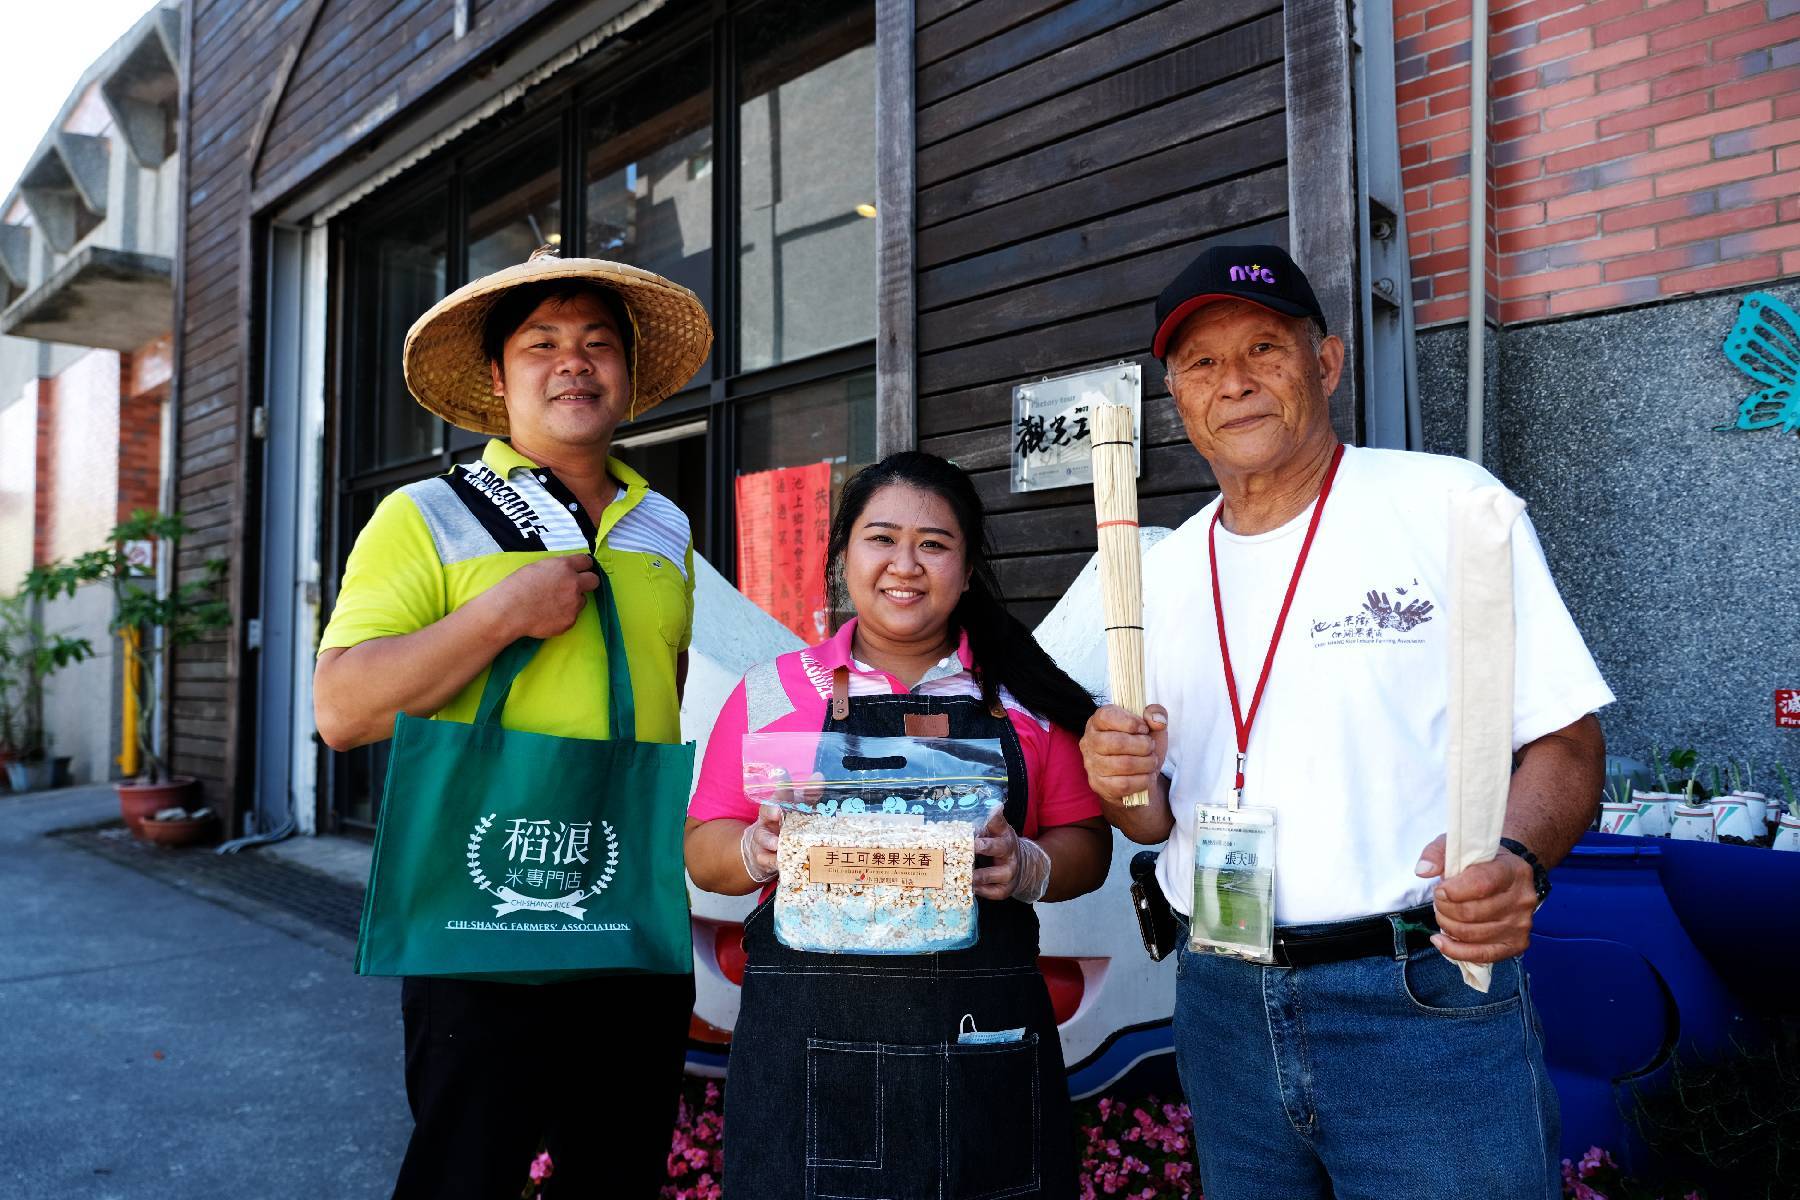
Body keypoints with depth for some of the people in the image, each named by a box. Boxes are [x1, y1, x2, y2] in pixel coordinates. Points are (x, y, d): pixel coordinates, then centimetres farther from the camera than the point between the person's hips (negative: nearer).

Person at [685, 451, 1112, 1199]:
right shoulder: (772, 692, 4)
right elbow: (704, 849, 7)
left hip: (985, 1040, 1)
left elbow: (1085, 845, 8)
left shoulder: (1026, 697, 6)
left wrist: (1025, 868, -12)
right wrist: (760, 850, -14)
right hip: (811, 1036, -1)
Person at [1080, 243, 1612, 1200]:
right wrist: (1126, 785, -8)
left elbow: (1565, 740, -5)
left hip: (1426, 1002, -4)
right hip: (1221, 1007, 5)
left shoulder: (1448, 502, -4)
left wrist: (1515, 859, -25)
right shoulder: (1169, 567, 9)